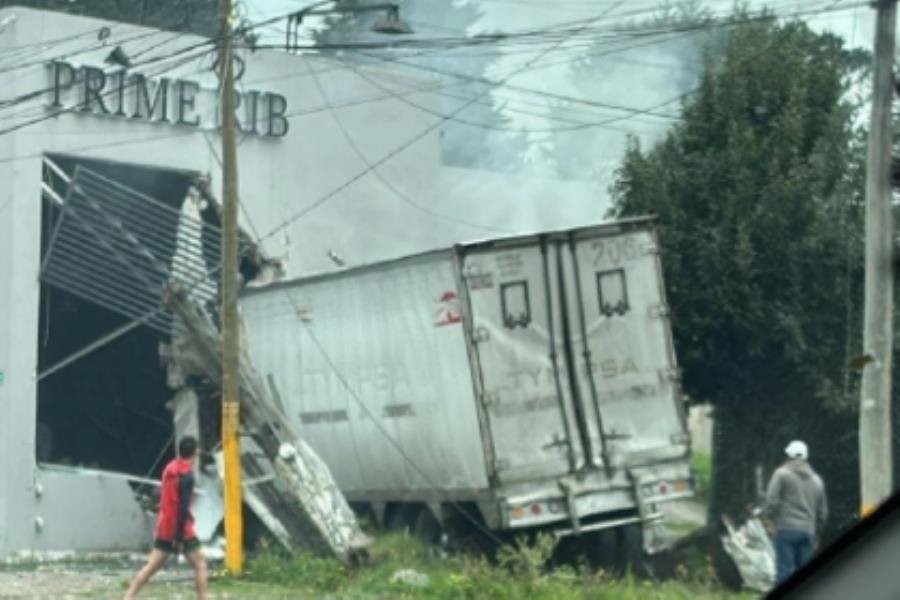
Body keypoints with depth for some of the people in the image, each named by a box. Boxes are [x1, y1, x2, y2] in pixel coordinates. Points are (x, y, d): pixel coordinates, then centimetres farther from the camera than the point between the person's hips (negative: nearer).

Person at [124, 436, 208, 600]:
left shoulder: (169, 468, 10)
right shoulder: (187, 474, -14)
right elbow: (183, 506, -19)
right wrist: (179, 537, -20)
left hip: (164, 528, 7)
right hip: (181, 530, -7)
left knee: (151, 566, 5)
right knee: (200, 565, 4)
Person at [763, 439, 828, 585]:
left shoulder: (782, 474, 0)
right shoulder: (816, 480, 17)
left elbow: (772, 500, -7)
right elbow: (823, 511, 18)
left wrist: (773, 518, 9)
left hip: (786, 530, -5)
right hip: (808, 531, 5)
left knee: (784, 572, -8)